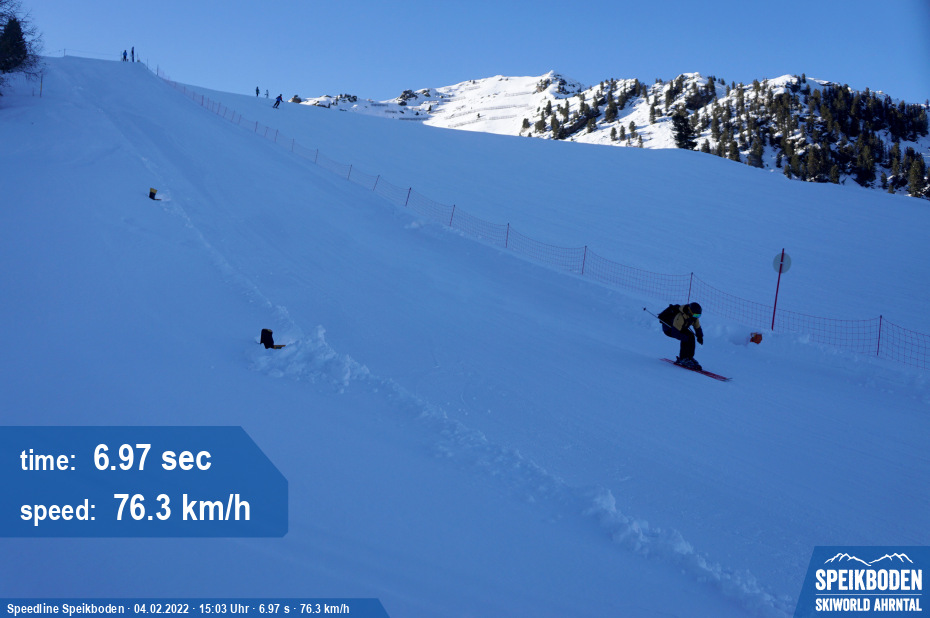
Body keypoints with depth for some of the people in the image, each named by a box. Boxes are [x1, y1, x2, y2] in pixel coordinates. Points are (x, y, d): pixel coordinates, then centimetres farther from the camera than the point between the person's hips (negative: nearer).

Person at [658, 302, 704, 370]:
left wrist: (700, 336, -14)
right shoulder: (680, 317, -38)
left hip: (680, 327, 8)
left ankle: (689, 357, 1)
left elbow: (698, 328, 2)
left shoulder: (694, 316, -13)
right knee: (687, 338, -24)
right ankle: (683, 359, -18)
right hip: (668, 328, -8)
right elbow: (675, 332, -36)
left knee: (691, 336, -10)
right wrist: (687, 338, -38)